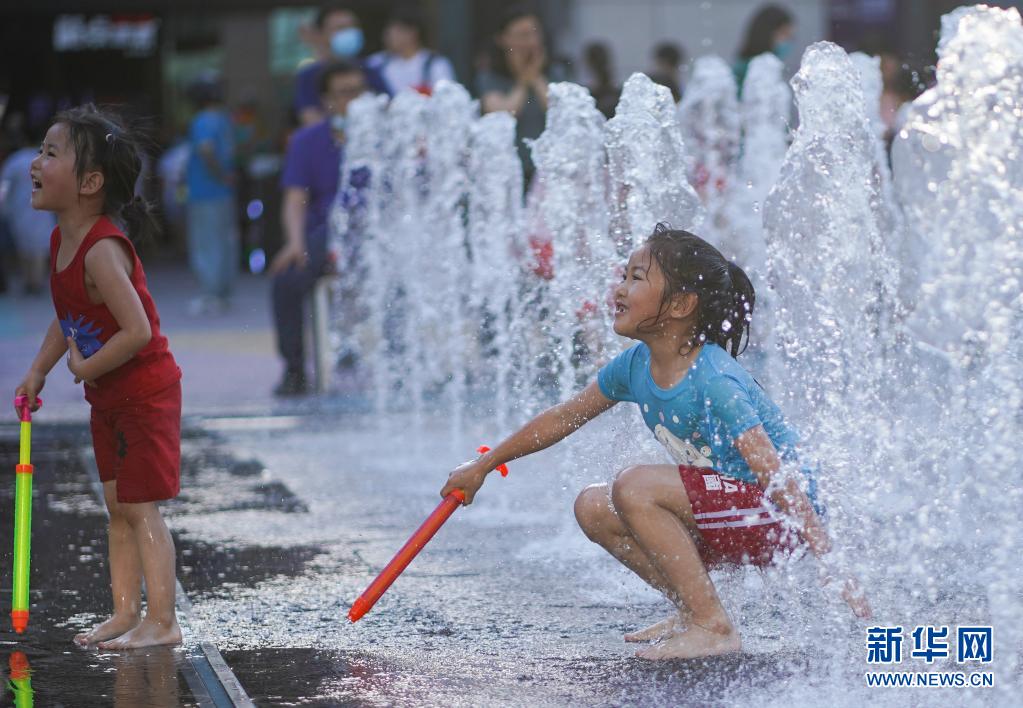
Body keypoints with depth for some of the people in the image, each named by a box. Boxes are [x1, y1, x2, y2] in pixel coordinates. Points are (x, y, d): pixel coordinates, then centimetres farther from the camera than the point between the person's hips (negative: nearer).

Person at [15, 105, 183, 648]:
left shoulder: (102, 250, -27)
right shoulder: (61, 241, 3)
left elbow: (137, 331, -32)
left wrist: (85, 368, -20)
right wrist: (38, 371, 10)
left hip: (146, 392, -9)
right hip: (107, 398, 9)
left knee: (140, 507, -6)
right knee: (117, 507, 13)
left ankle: (161, 621, -1)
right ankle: (125, 612, 20)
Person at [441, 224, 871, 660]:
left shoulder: (714, 382, -24)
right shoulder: (636, 366, 1)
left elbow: (777, 475, -29)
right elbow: (563, 418, 17)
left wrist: (832, 567, -34)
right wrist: (483, 466, 24)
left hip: (779, 517, -9)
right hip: (725, 516, 9)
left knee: (634, 488, -25)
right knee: (593, 509, 2)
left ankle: (714, 628, -18)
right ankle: (692, 610, 7)